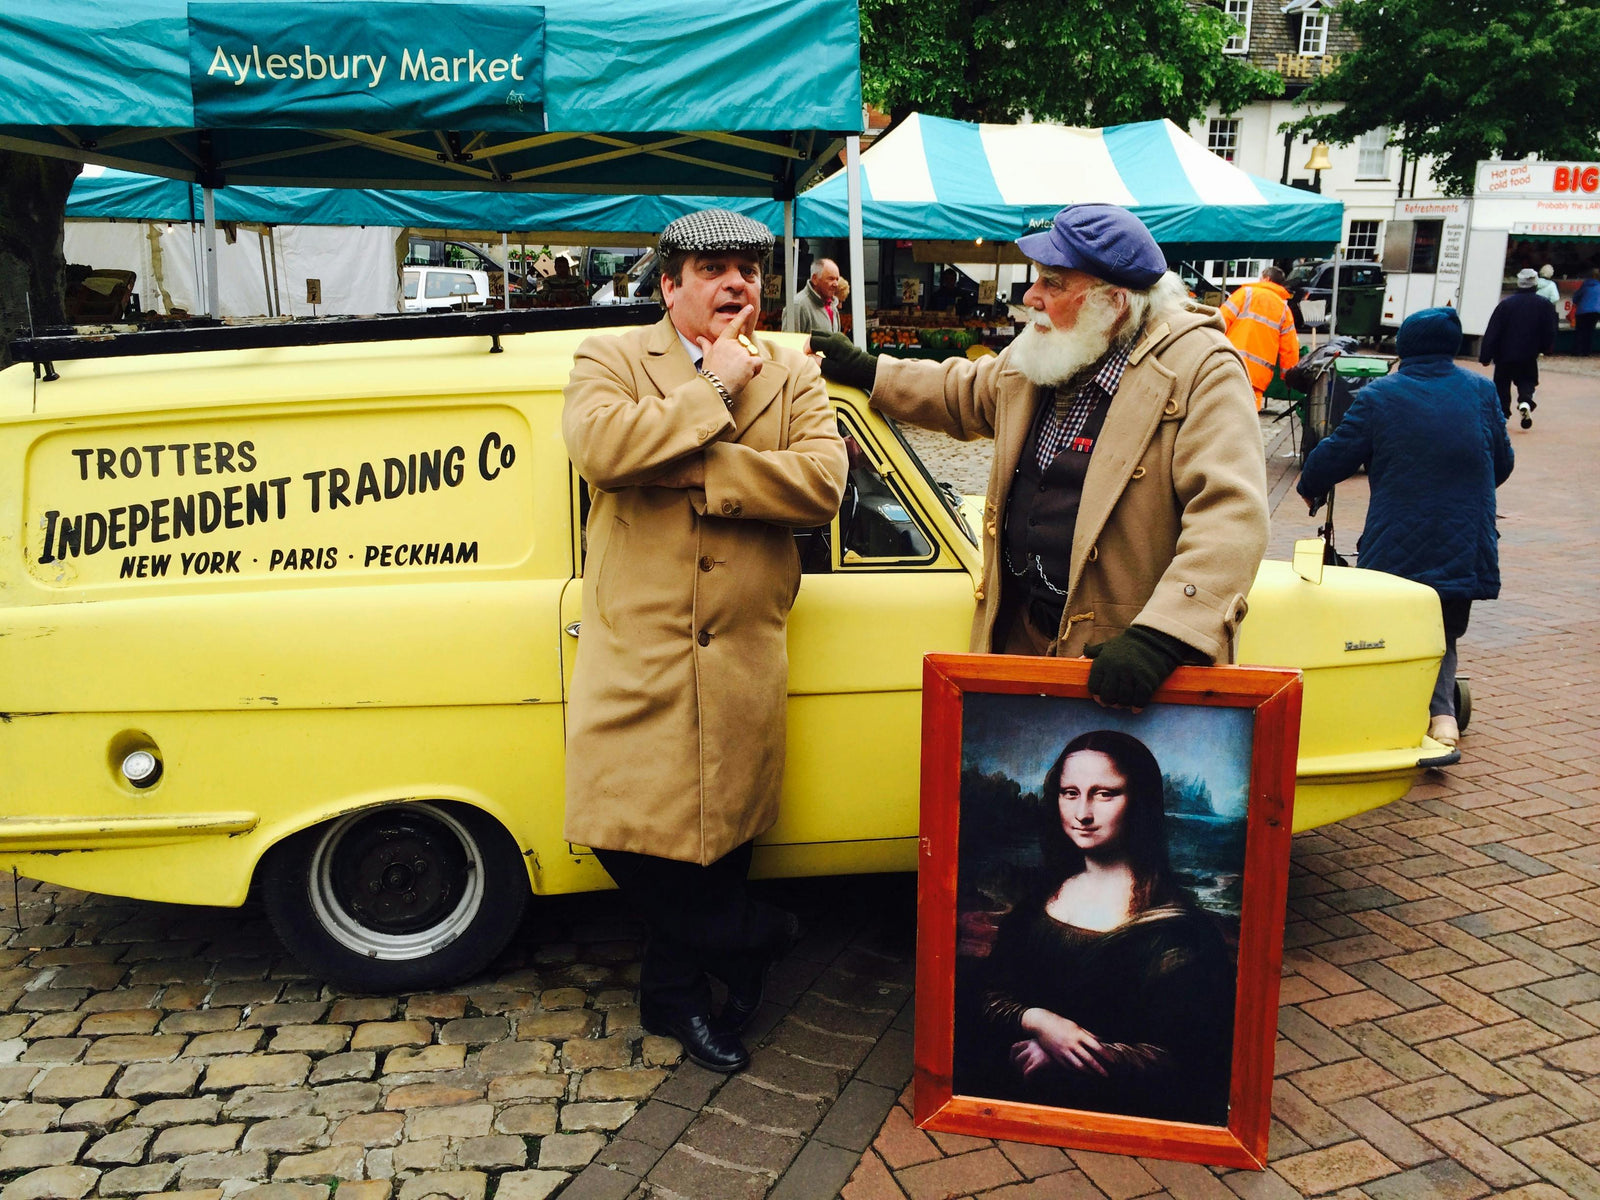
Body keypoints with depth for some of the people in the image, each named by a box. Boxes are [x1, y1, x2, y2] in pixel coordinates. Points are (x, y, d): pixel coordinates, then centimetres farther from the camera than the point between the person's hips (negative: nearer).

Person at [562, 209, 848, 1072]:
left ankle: (677, 994, 32)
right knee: (625, 828, -3)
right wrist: (712, 390, -10)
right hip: (634, 653, -1)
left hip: (741, 661, 1)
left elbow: (822, 483, -9)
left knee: (717, 831, 8)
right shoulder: (610, 359, 5)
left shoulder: (793, 376, 10)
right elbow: (600, 448, -17)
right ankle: (755, 936, 22)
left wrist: (689, 469, -14)